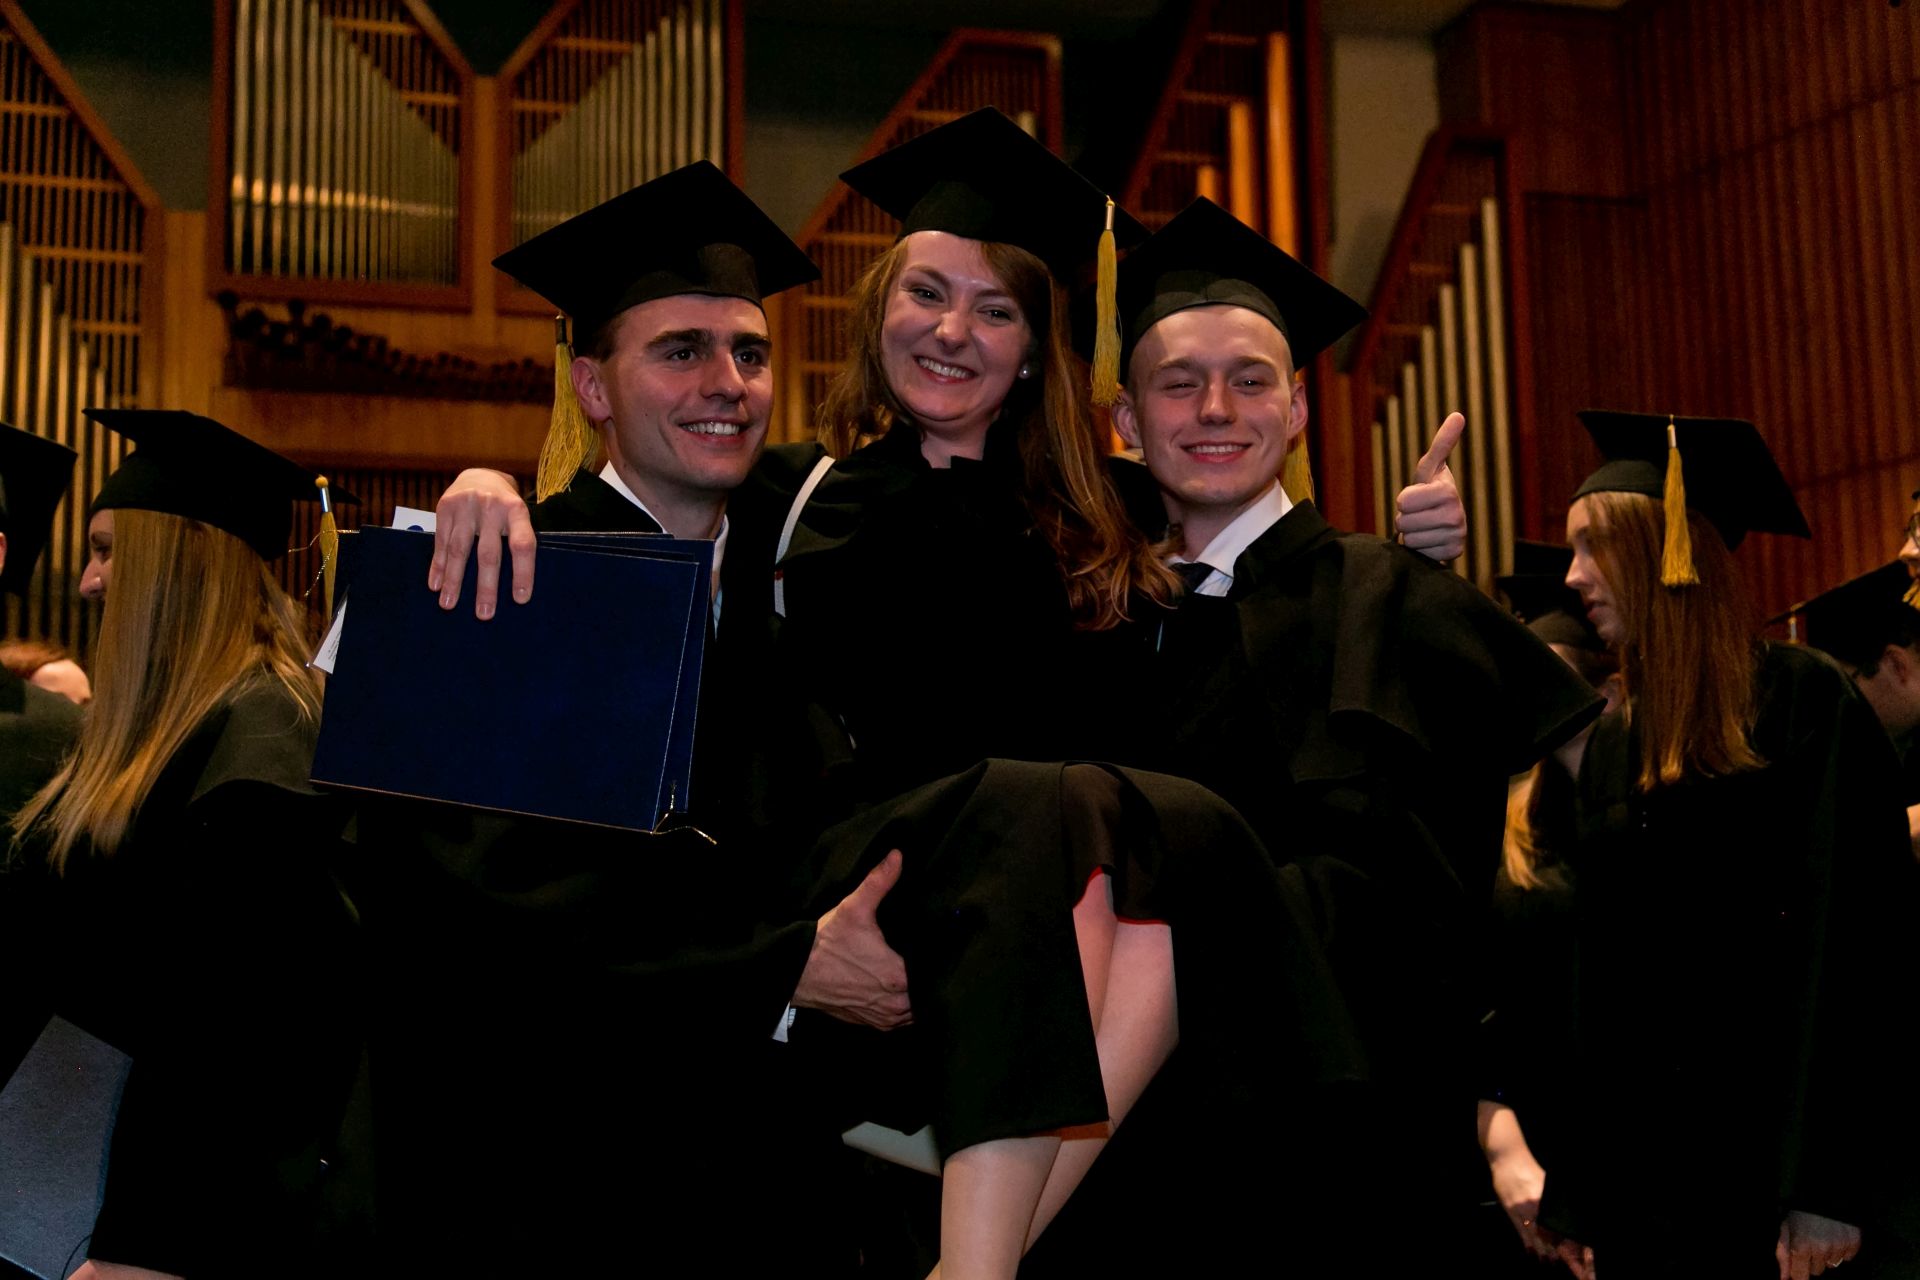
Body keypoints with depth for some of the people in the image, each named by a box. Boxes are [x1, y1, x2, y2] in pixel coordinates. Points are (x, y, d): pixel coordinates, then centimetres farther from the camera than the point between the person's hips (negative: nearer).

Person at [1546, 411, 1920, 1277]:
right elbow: (1597, 973, 11)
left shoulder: (1801, 703, -8)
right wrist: (1581, 1197, 7)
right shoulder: (1609, 748, 11)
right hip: (1649, 1168, 6)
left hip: (1781, 1151, -5)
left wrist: (1827, 1188, -19)